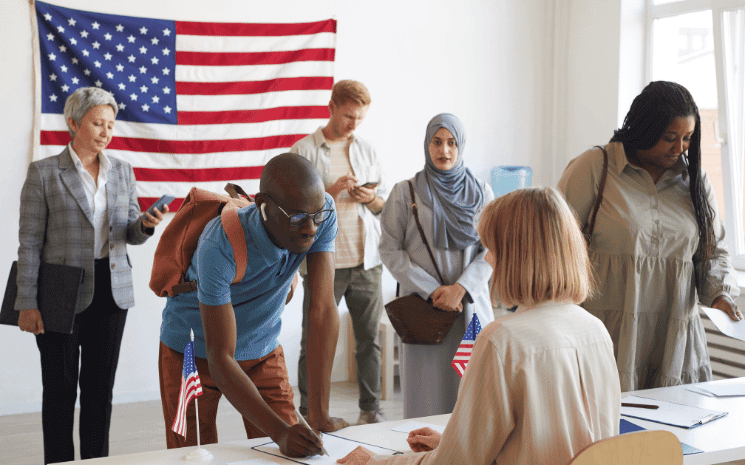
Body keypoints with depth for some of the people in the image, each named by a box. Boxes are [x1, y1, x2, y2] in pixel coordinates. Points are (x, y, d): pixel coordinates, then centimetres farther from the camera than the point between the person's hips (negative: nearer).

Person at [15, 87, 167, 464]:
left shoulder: (122, 172, 9)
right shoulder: (44, 172, -3)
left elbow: (131, 235, 12)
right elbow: (29, 241, -5)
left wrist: (146, 224, -12)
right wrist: (27, 303, -10)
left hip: (110, 291, 4)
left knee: (100, 389, 8)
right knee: (60, 389, 3)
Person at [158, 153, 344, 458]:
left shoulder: (322, 212, -25)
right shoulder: (219, 246, -36)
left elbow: (323, 309, -27)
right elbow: (220, 359, -34)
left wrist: (319, 415, -30)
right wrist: (280, 432, -45)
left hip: (263, 348, 4)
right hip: (195, 350, -3)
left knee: (286, 454, -1)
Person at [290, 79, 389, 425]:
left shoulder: (367, 150, 13)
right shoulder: (303, 151, -1)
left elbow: (386, 200, 18)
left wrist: (371, 198, -4)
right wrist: (330, 192, -16)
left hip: (366, 260, 4)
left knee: (370, 338, 7)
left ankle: (371, 409, 17)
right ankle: (309, 413, 11)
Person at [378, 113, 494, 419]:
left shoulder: (481, 193, 8)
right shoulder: (405, 193, 2)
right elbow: (390, 250, 0)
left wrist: (460, 288, -10)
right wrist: (432, 290, -9)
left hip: (471, 304, 2)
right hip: (424, 307, -1)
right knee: (427, 396, -2)